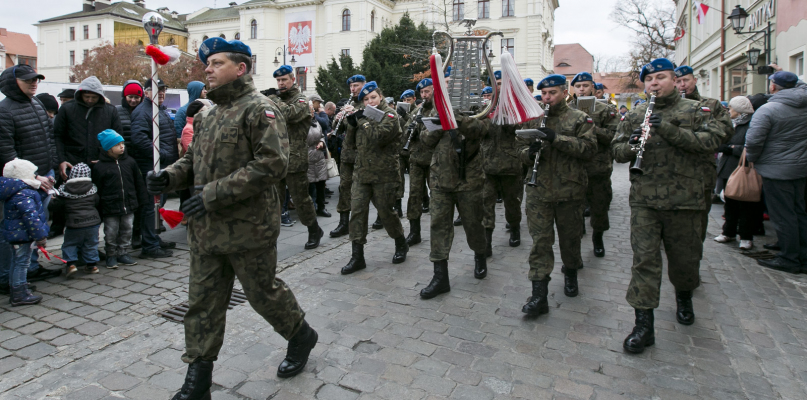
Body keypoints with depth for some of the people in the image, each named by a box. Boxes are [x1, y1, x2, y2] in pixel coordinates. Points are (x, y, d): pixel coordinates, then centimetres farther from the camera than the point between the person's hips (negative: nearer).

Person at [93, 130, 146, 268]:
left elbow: (139, 183, 10)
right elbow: (97, 189, -2)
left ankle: (123, 253, 26)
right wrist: (98, 209, -4)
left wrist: (143, 200, 9)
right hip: (110, 208, -3)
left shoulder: (130, 162, 5)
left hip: (129, 205, 3)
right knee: (111, 233, 4)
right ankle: (111, 256, 20)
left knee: (127, 231, 12)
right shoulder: (100, 167, -5)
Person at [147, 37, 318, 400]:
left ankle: (301, 336, 35)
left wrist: (215, 193, -23)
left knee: (263, 292, 9)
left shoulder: (260, 109, -11)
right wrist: (169, 177, 1)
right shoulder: (207, 115, 16)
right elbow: (193, 158, 24)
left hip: (248, 229, -7)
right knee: (202, 302, 10)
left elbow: (272, 164, -22)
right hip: (206, 229, 7)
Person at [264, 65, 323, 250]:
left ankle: (314, 231, 21)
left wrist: (273, 97, -11)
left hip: (294, 160, -6)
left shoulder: (301, 101, -3)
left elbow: (288, 113, -24)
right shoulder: (278, 99, 17)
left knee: (301, 198, 3)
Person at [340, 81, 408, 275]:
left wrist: (362, 121, -15)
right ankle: (357, 257, 3)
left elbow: (379, 136, -23)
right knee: (357, 211, -2)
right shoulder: (365, 114, 15)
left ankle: (401, 245, 28)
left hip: (383, 174, -6)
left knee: (385, 212, 3)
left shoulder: (389, 115, -6)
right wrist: (351, 120, 6)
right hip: (362, 172, 6)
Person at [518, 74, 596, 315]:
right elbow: (522, 151, 11)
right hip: (539, 191, 1)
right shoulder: (532, 120, 11)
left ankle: (571, 275, 41)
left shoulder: (580, 119, 1)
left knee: (570, 238, 14)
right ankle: (539, 296, -3)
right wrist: (530, 152, -13)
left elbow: (589, 148, -11)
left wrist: (556, 138, -20)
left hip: (570, 190, -1)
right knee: (540, 241, -4)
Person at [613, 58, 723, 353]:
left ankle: (684, 297, 45)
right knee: (644, 259, -5)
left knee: (685, 257, 13)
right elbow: (616, 151, 9)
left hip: (684, 199, 0)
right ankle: (644, 325, -1)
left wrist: (669, 130, -22)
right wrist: (631, 145, -15)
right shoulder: (634, 115, 11)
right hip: (644, 200, 1)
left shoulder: (695, 111, 5)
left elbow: (712, 140, -10)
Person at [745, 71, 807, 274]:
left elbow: (753, 140, -21)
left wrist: (752, 158, -3)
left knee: (783, 215, 1)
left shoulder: (767, 110, -18)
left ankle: (789, 259, 9)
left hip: (777, 171, -7)